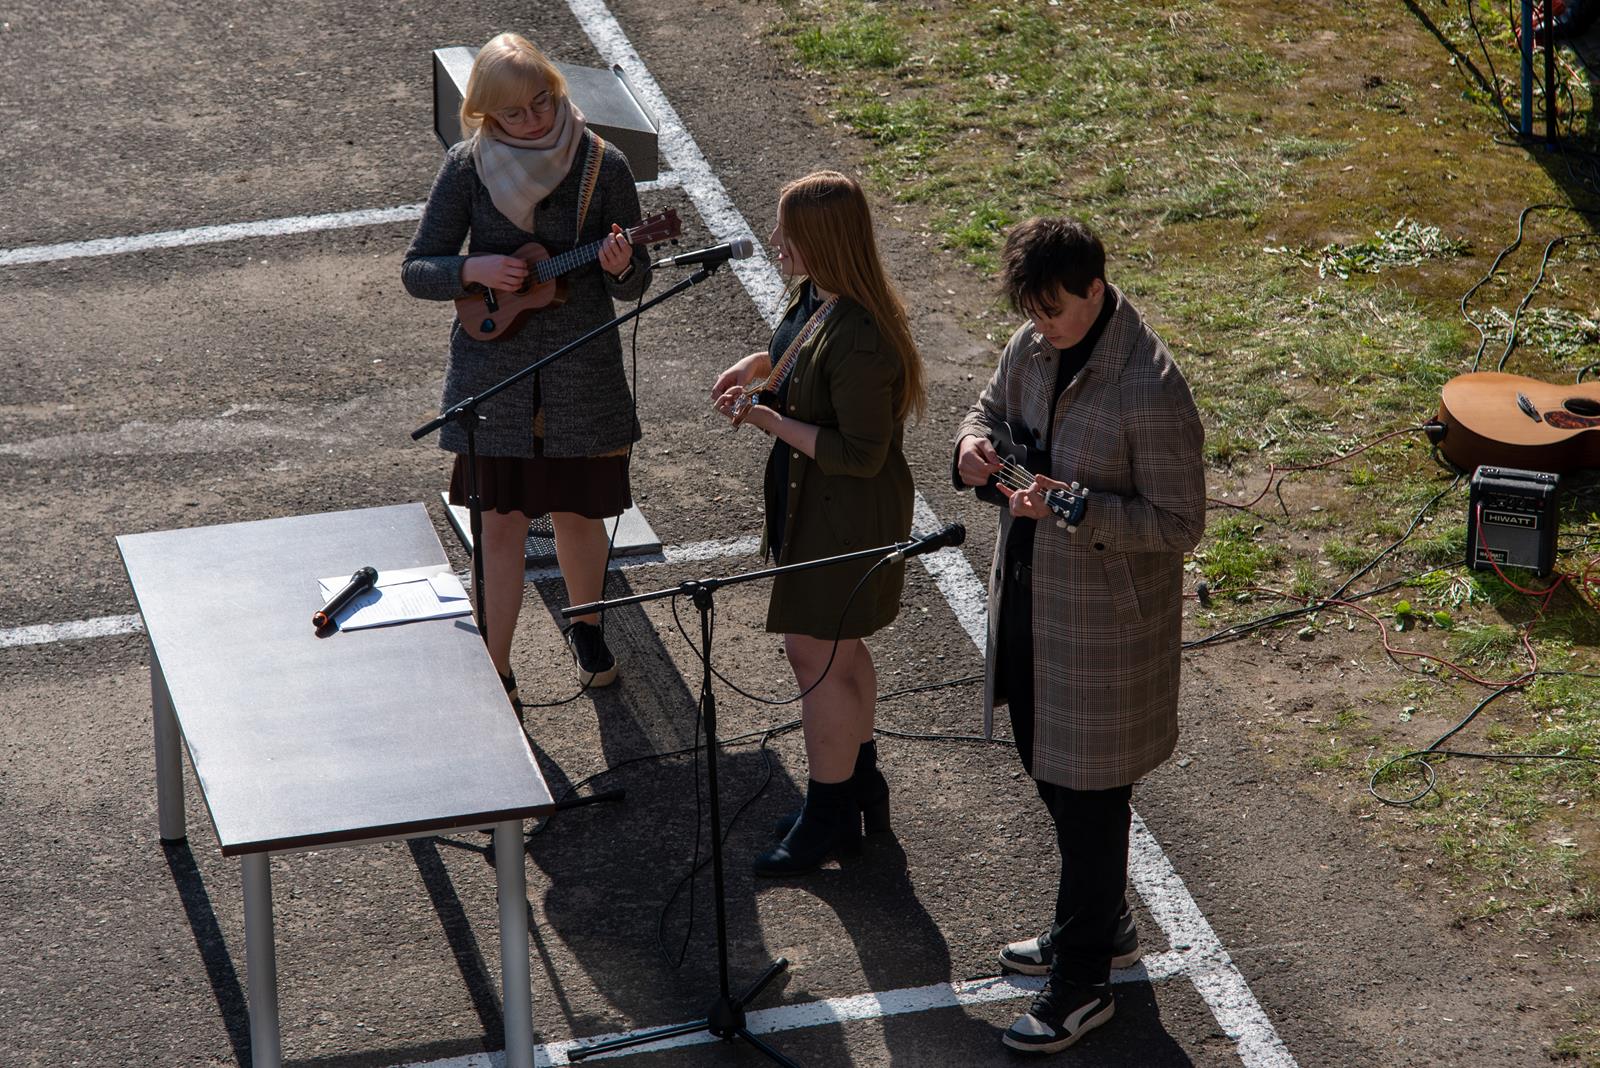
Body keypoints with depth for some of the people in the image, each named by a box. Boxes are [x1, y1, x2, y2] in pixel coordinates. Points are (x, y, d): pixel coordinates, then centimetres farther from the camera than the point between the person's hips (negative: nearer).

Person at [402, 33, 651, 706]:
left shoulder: (602, 165, -7)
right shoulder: (468, 167, -7)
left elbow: (635, 286, -2)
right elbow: (416, 272, -3)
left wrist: (620, 267, -24)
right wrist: (474, 270, -21)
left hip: (582, 371, 0)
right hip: (492, 369, 0)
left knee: (579, 512, 13)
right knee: (502, 522, 4)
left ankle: (585, 626, 41)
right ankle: (496, 672, 15)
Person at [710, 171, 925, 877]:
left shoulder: (858, 339, -31)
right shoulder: (813, 295, -2)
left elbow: (862, 456, -28)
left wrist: (773, 422, -24)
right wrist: (760, 364, 1)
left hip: (848, 514, -10)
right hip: (813, 501, 10)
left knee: (815, 655, 3)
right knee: (838, 649, 22)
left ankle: (828, 817, 18)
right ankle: (859, 786, 40)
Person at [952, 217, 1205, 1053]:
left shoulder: (1151, 393, -26)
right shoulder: (1033, 345, -3)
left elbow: (1179, 523, -21)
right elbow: (992, 405, 16)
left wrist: (1074, 506, -31)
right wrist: (975, 443, -8)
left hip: (1104, 622, -8)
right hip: (1029, 601, 8)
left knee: (1087, 796, 4)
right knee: (1046, 769, 23)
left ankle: (1082, 983, 20)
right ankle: (1102, 926, 44)